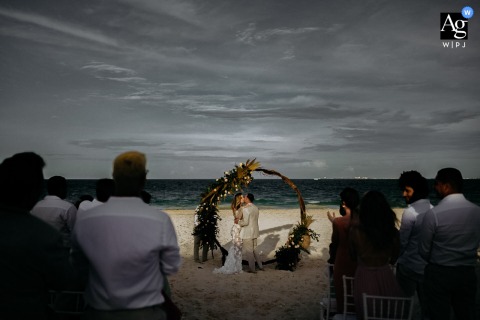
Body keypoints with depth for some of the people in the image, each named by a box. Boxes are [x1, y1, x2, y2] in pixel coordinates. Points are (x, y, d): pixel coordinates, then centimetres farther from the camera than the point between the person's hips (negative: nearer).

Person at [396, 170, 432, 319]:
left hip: (409, 265, -6)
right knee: (426, 303, 15)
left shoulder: (410, 212, -19)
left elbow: (402, 241, -14)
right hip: (428, 265, 6)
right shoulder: (433, 209, 1)